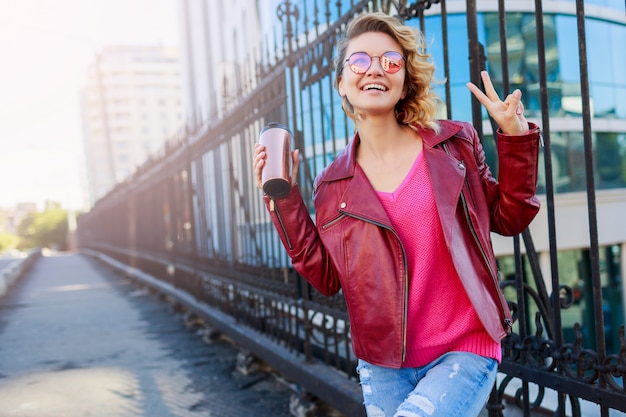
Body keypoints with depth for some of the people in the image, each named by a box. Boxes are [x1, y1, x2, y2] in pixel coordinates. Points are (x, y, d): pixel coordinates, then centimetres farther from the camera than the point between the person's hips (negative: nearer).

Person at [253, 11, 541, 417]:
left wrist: (516, 136, -6)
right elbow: (327, 277, 2)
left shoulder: (455, 143, 0)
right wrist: (284, 199, -4)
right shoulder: (334, 184, 2)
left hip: (464, 353, -2)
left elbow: (509, 218, 5)